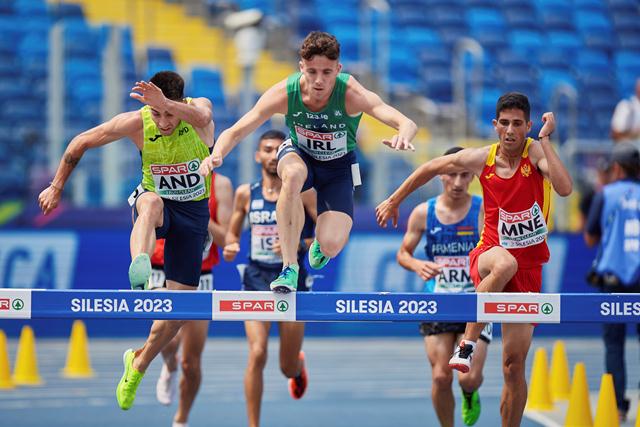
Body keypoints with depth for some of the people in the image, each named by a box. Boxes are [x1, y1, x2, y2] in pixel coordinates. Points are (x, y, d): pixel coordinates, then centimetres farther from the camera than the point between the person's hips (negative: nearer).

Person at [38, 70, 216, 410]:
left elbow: (202, 117, -45)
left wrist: (169, 104, -65)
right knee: (151, 203, -42)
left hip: (193, 212, 1)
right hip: (156, 202, -1)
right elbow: (81, 143, -2)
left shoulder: (199, 108, -18)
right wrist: (56, 187, 2)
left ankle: (138, 364, 22)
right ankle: (139, 271, -70)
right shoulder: (137, 123, -15)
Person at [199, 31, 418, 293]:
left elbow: (408, 124, -41)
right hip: (299, 154, 0)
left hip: (338, 166, 0)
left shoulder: (351, 94, -32)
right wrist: (217, 154, -47)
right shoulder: (285, 93, -27)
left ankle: (320, 243, 24)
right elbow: (235, 132, -24)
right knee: (293, 173, -40)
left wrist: (403, 136, -66)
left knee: (332, 246, -20)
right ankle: (289, 266, -28)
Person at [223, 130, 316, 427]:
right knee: (257, 354, -18)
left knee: (288, 368, 7)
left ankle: (298, 366, 47)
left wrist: (298, 245, -20)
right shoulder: (245, 193, 4)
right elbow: (233, 232, 18)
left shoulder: (302, 191, -4)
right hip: (256, 280, 1)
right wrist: (230, 246, -5)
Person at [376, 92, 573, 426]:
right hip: (489, 254, 0)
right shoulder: (481, 159, -2)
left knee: (514, 364, 1)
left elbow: (565, 188, -29)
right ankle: (466, 345, -36)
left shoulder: (535, 152, -9)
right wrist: (394, 201, 20)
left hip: (528, 268, 0)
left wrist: (545, 139, -28)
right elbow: (430, 168, 15)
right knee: (505, 262, -40)